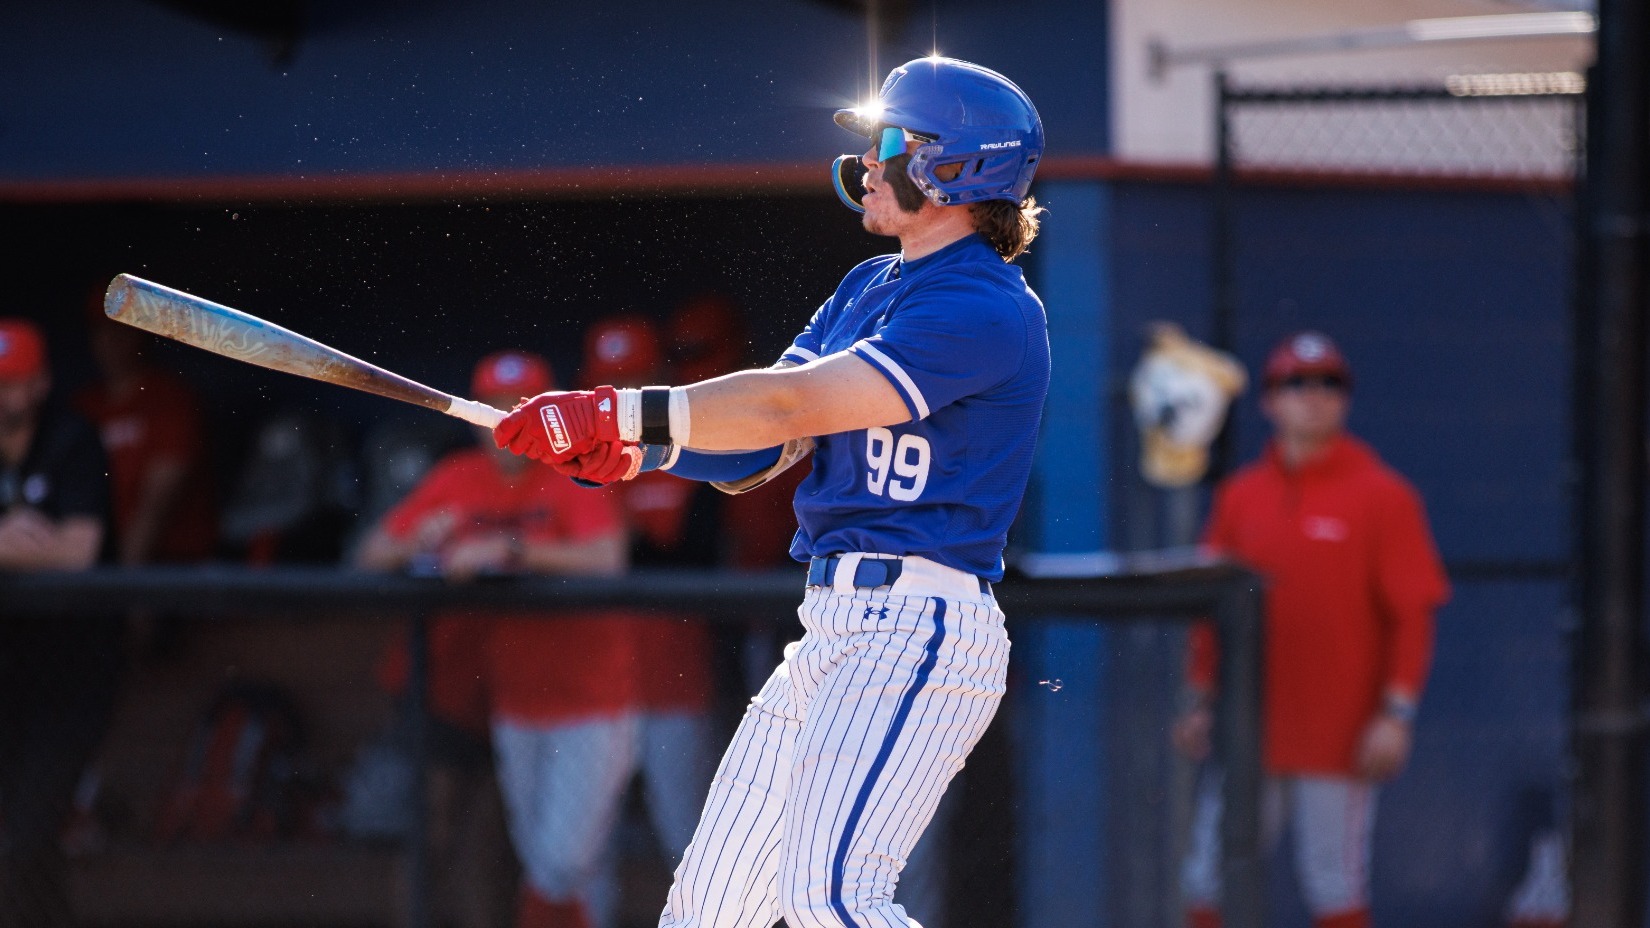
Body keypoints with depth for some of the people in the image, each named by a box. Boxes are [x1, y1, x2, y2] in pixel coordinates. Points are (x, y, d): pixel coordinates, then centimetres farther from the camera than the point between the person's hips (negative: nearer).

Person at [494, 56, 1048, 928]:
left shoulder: (988, 310, -13)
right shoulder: (868, 289, 19)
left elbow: (793, 405, -21)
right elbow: (751, 453, 12)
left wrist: (620, 412, -19)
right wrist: (631, 446, -7)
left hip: (916, 629, -10)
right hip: (829, 635, 10)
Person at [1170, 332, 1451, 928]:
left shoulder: (1381, 495, -3)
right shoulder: (1240, 495, 10)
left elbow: (1412, 615, -6)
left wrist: (1396, 713, -13)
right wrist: (1202, 703, 13)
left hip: (1338, 738, -4)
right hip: (1247, 728, 4)